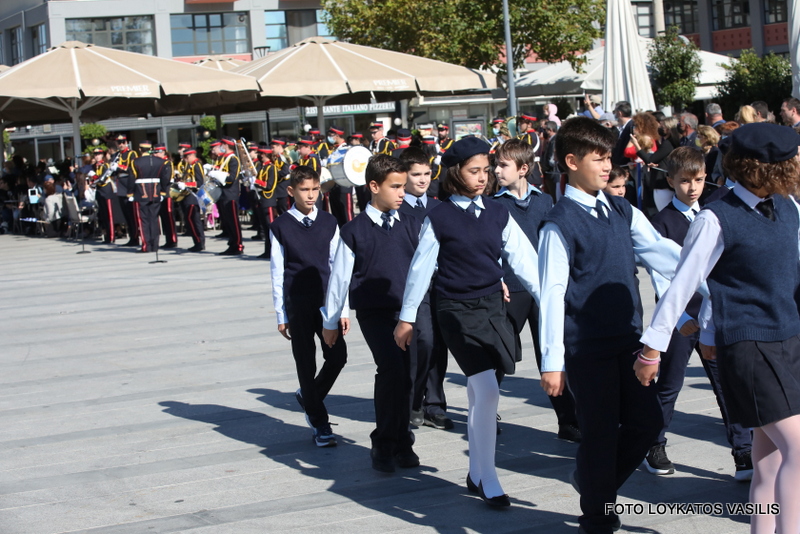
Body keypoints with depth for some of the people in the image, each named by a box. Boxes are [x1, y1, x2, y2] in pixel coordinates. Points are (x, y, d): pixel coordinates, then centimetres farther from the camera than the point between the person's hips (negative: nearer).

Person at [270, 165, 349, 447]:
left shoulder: (329, 223, 5)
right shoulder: (281, 227, -1)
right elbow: (277, 273, 1)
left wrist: (342, 309, 3)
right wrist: (281, 315, 0)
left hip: (326, 300, 2)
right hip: (297, 304, -2)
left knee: (337, 356, -7)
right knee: (306, 364, 3)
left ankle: (309, 397, 21)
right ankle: (319, 423, 14)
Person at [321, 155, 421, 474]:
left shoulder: (411, 227, 6)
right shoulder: (354, 231, -1)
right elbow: (339, 277, 5)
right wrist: (330, 321, 10)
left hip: (407, 310, 4)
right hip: (373, 312, -3)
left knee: (406, 376, 4)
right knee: (392, 368, -20)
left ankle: (401, 443, 22)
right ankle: (383, 445, -5)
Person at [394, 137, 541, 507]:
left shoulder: (497, 214, 5)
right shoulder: (439, 218, -5)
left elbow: (524, 259, 2)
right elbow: (421, 268, 1)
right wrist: (407, 318, 5)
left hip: (492, 306, 4)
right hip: (458, 310, -4)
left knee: (478, 393, 11)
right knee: (487, 391, -13)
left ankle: (476, 473, 24)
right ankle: (488, 481, -4)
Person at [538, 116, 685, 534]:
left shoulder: (623, 212, 8)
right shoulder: (560, 223, -11)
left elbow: (662, 253, 8)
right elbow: (552, 293, -12)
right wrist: (552, 361, -14)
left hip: (627, 338, 6)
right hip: (586, 346, -6)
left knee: (646, 420, 8)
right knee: (601, 431, 2)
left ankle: (593, 482, 32)